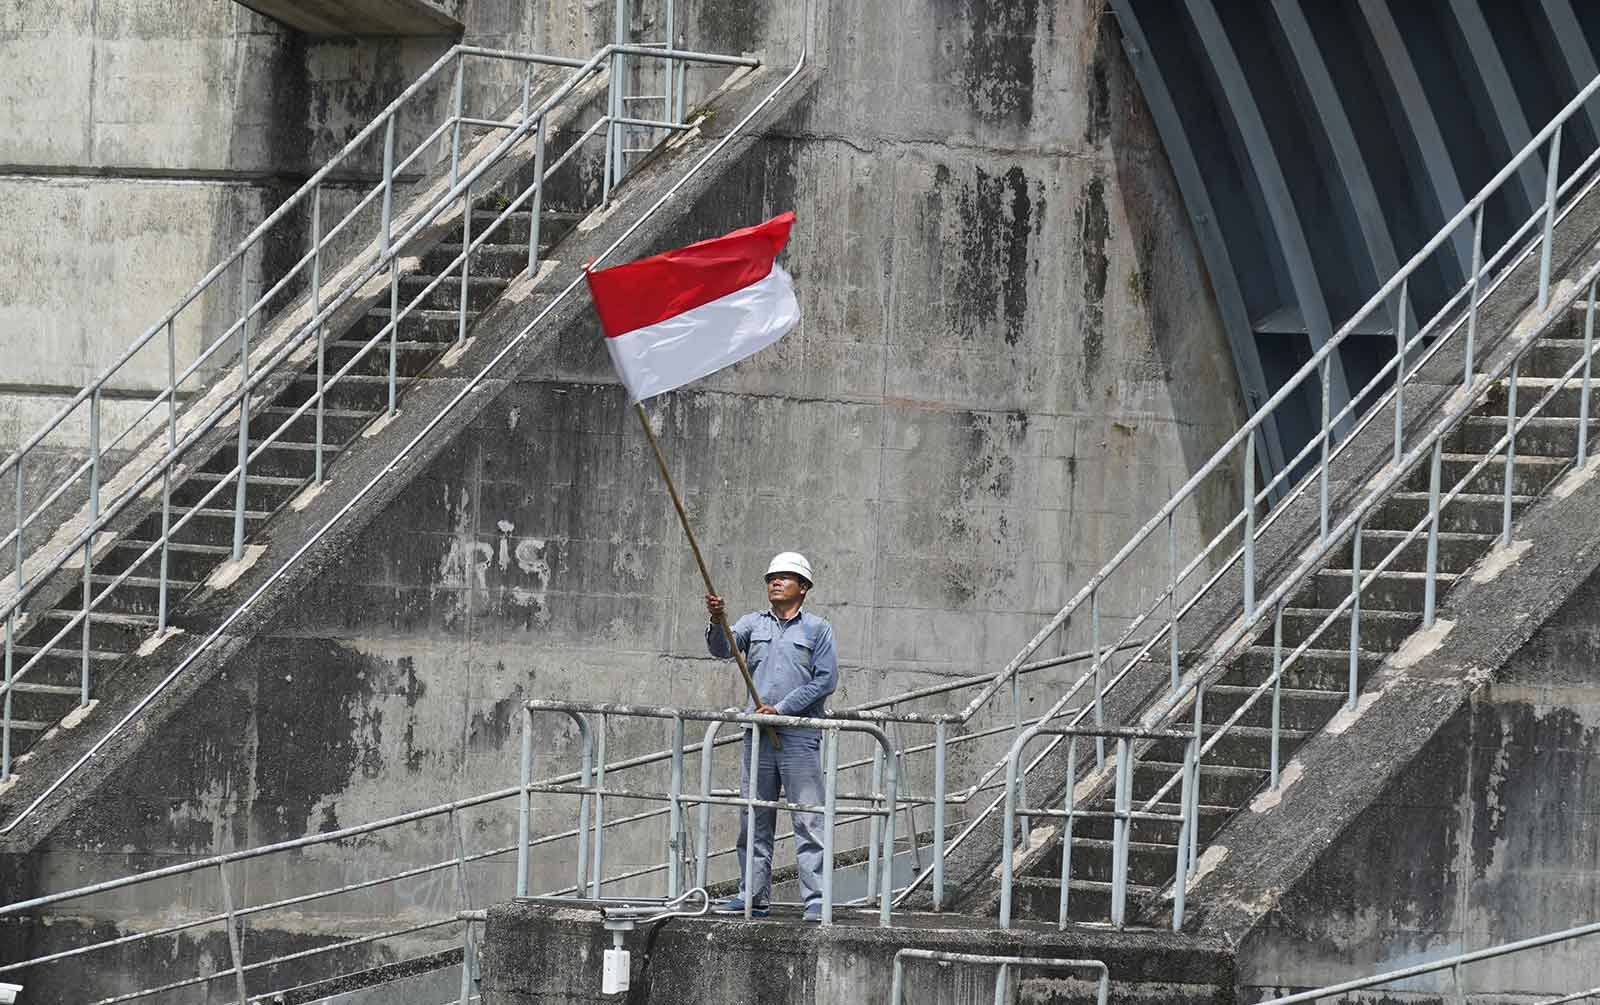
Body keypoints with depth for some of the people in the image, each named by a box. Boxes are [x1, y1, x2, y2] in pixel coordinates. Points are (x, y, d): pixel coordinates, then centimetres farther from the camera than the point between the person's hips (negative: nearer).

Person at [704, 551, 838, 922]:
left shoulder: (817, 629, 4)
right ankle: (752, 895, 12)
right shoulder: (754, 624, 14)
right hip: (758, 735, 4)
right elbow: (723, 649, -2)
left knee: (808, 820, -8)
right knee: (753, 820, 7)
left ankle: (816, 898, -10)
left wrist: (781, 709, -10)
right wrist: (717, 621, -24)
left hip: (799, 735, -4)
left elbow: (826, 679, -3)